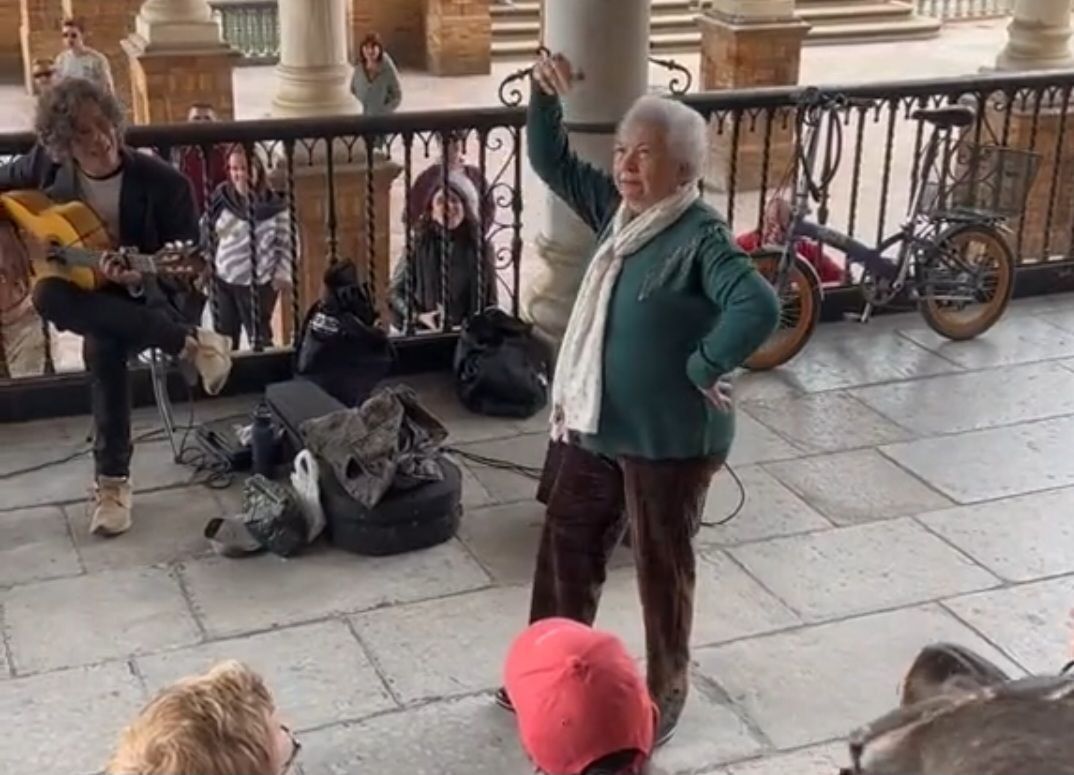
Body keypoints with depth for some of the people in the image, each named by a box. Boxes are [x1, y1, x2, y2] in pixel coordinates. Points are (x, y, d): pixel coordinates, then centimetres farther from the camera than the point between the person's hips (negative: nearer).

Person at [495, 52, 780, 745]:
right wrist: (547, 98, -4)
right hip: (595, 424, 8)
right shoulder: (619, 210, 1)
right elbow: (553, 164, 10)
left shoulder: (701, 238, -22)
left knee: (662, 567, 10)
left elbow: (759, 307, -35)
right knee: (566, 546, 19)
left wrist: (704, 367, -25)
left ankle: (666, 694, 32)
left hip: (670, 439, -8)